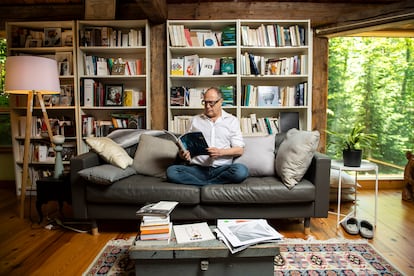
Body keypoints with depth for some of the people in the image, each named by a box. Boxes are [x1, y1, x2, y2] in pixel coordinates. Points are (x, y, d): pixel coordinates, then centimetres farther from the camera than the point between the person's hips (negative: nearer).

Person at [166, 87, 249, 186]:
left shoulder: (232, 120, 12)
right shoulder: (195, 120, 17)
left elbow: (239, 150, 5)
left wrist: (220, 152, -13)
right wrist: (184, 153, -8)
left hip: (222, 169, -1)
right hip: (197, 168, 1)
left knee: (241, 170, -33)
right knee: (171, 171, -26)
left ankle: (202, 183, -15)